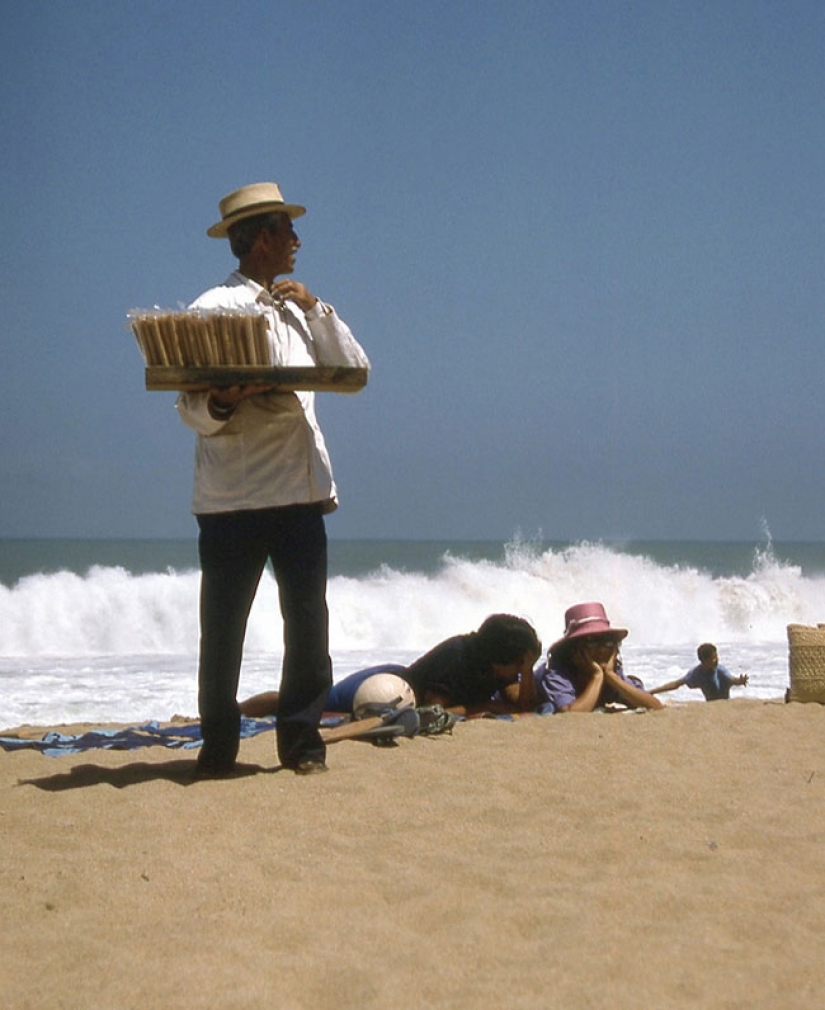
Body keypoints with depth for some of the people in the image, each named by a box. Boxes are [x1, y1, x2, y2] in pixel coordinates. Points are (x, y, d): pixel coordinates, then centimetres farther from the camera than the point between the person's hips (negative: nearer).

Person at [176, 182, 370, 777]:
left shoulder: (298, 310, 20)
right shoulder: (213, 310, 0)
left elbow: (355, 371, 11)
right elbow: (192, 410, -4)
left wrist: (317, 309, 1)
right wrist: (223, 403, -26)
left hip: (300, 490, 5)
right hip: (231, 496, -5)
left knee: (308, 622, 1)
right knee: (223, 625, 1)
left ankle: (302, 740, 11)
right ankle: (218, 746, 12)